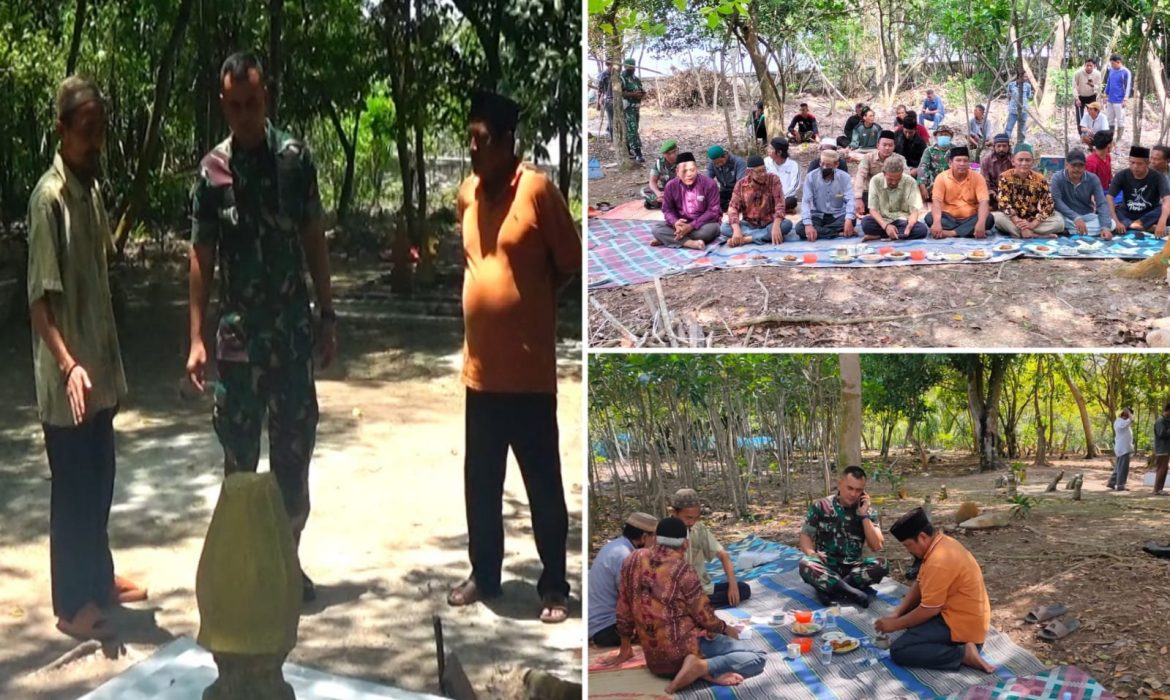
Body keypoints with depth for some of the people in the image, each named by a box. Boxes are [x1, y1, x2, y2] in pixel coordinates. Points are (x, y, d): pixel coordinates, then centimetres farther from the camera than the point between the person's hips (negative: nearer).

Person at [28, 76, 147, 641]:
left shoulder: (92, 188, 8)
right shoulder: (49, 196, -18)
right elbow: (39, 297, -21)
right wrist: (68, 365, -30)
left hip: (100, 367, 8)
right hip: (66, 377, -8)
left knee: (100, 478, 18)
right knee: (73, 488, 2)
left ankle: (99, 578, 34)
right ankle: (72, 604, 14)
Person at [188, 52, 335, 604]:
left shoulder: (295, 158, 0)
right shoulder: (212, 170, -1)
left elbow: (315, 242, 5)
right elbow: (202, 257, 1)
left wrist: (327, 317, 4)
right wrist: (196, 338, -3)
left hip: (293, 331, 1)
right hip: (237, 335, 0)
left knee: (293, 453, 7)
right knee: (238, 455, 6)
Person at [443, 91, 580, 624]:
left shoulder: (537, 189, -11)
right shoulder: (467, 193, 8)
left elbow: (571, 264, -5)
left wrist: (530, 303, 4)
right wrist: (492, 305, 11)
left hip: (529, 370, -6)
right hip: (480, 368, 6)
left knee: (543, 485, 4)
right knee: (479, 484, 15)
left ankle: (554, 586, 17)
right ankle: (483, 574, 31)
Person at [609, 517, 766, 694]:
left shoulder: (633, 560, 4)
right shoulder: (682, 570, -13)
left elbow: (624, 609, 12)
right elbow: (705, 618, -6)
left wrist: (625, 649, 24)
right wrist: (727, 629, 15)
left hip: (655, 661, 7)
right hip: (684, 649, -7)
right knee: (758, 658, -6)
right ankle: (702, 666, -21)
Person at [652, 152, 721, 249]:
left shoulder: (709, 184, -15)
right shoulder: (671, 186, -6)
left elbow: (713, 211, -17)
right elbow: (667, 209, -1)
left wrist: (692, 226, -27)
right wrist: (675, 223, -26)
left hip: (703, 223, -2)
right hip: (682, 223, 2)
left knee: (710, 229, -39)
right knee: (656, 230, -20)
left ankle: (668, 239, -26)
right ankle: (691, 243, -34)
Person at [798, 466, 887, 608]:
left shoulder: (869, 511, 3)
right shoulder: (821, 506, 0)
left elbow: (877, 546, -6)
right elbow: (805, 536, 0)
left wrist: (864, 515, -13)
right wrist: (812, 554, -22)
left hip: (854, 568, 1)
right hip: (826, 567, -1)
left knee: (881, 564, -29)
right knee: (806, 565, -35)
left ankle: (829, 588, -30)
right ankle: (854, 592, -36)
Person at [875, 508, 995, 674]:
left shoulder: (939, 561, -26)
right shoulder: (942, 542, 6)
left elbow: (929, 610, -22)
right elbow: (919, 584, 13)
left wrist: (895, 624, -9)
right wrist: (897, 613, 5)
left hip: (963, 625, -10)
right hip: (962, 614, 10)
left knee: (898, 652, -15)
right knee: (906, 613, 23)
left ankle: (963, 654, -15)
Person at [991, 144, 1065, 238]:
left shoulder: (1040, 179, -1)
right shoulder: (1005, 177, -5)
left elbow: (1048, 205, -8)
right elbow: (1004, 203, -16)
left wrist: (1032, 224, -24)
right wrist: (1020, 225, -28)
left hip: (1034, 220, 2)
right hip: (1013, 220, -2)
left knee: (1059, 221, -22)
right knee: (996, 217, -34)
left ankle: (1015, 232, -25)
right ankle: (1037, 235, -32)